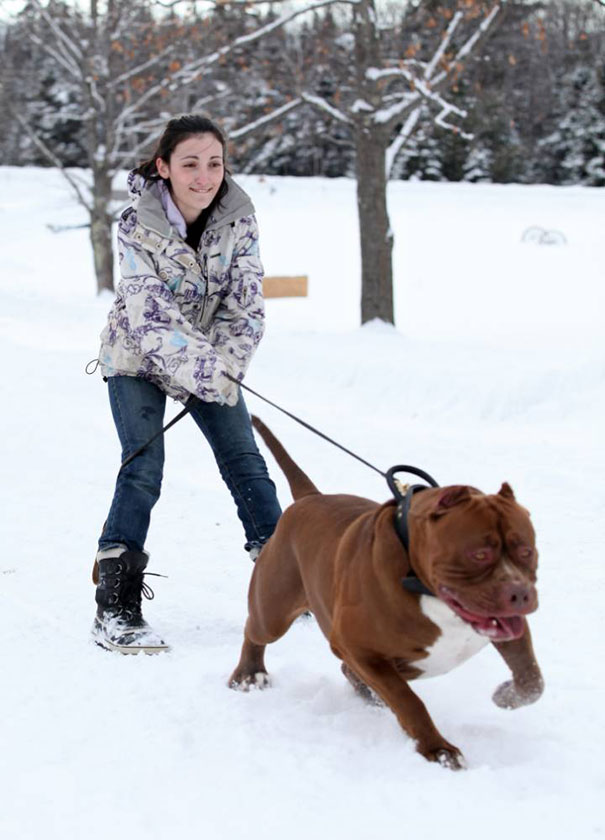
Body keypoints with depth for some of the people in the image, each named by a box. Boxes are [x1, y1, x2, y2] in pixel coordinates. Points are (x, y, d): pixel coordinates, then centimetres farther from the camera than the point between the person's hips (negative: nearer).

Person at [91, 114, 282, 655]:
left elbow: (246, 301, -12)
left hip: (211, 359, 4)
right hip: (138, 357, -4)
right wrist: (202, 370, -39)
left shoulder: (239, 216, -14)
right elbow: (147, 315, -30)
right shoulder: (138, 225, -24)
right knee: (144, 468, -16)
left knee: (244, 461, 1)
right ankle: (116, 609, -14)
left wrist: (226, 364, -25)